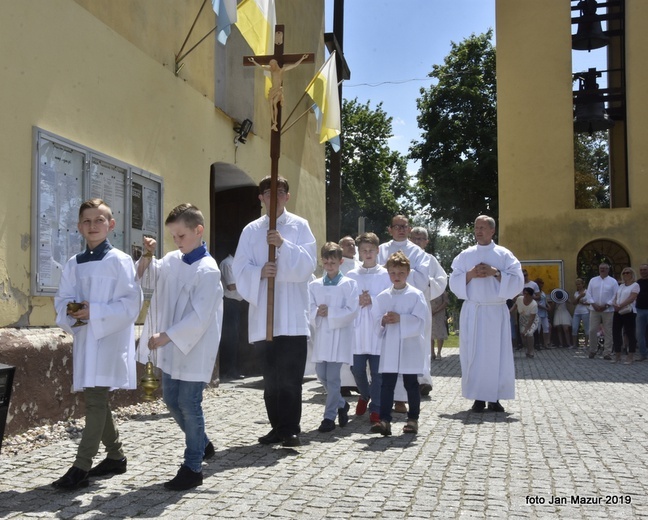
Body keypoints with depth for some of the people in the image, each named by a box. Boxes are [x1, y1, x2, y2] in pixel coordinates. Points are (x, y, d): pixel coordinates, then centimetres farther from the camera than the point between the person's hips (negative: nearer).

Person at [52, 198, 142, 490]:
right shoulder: (73, 264, 10)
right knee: (96, 400, 14)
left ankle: (81, 468, -6)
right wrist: (71, 312, -12)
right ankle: (115, 456, 30)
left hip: (110, 340, -7)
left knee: (95, 400, -9)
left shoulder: (120, 261, -7)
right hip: (84, 339, 7)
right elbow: (61, 300, 10)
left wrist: (95, 312, -19)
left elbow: (131, 303, -12)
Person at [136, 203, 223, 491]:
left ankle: (193, 467, 13)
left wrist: (167, 336, -20)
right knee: (171, 400, 16)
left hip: (194, 349, -8)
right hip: (171, 346, 8)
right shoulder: (172, 259, 5)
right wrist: (147, 256, 1)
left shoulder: (207, 270, -18)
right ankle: (202, 444, 36)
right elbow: (148, 279, 20)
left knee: (189, 404, -1)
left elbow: (199, 317, -22)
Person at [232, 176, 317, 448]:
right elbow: (240, 269, 2)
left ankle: (290, 429, 5)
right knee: (271, 375, 9)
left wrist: (284, 244, -20)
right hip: (263, 315, 3)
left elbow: (308, 264, -7)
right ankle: (277, 427, 20)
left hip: (293, 315, -2)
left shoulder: (299, 226, 5)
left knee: (290, 376, -3)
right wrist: (259, 273, -18)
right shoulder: (251, 230, 9)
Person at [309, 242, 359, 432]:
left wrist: (330, 313, -13)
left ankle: (329, 417, 4)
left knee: (333, 376, -6)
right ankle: (341, 404, 32)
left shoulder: (349, 284, -2)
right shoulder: (314, 285, 9)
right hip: (320, 334, 5)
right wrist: (317, 312, -18)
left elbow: (351, 311, -10)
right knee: (321, 374, 9)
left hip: (339, 335, -4)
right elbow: (308, 308, 2)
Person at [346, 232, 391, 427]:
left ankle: (376, 408, 12)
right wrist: (358, 302, -11)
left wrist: (373, 300, -14)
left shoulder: (386, 275, 2)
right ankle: (364, 395, 36)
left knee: (377, 372, 0)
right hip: (357, 330, 2)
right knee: (357, 369, 7)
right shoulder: (352, 276, 8)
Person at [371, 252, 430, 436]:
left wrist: (400, 319, -19)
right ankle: (384, 420, 0)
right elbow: (375, 320, 6)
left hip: (410, 348, -2)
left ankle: (413, 419, 20)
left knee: (411, 385, 8)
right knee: (387, 384, 0)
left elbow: (421, 321, -11)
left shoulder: (416, 295, -4)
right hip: (389, 347, 3)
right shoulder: (382, 297, 6)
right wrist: (383, 321, -15)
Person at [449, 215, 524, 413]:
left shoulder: (504, 255, 4)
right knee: (473, 354, -1)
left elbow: (517, 281, -3)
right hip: (472, 312, 1)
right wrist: (470, 274, -11)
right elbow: (454, 283, 5)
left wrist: (496, 273, -14)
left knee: (497, 353, -1)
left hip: (496, 312, -1)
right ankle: (478, 397, 6)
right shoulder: (465, 255, 8)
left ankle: (494, 398, 8)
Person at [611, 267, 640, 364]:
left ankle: (630, 357, 0)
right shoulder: (621, 286, 18)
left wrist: (620, 306, -23)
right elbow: (615, 297, 13)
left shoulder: (635, 285, -3)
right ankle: (617, 355, 15)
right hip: (618, 312, 7)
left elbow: (631, 298, -15)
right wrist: (615, 304, -10)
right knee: (616, 333, 6)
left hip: (629, 312, -7)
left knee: (630, 334, -3)